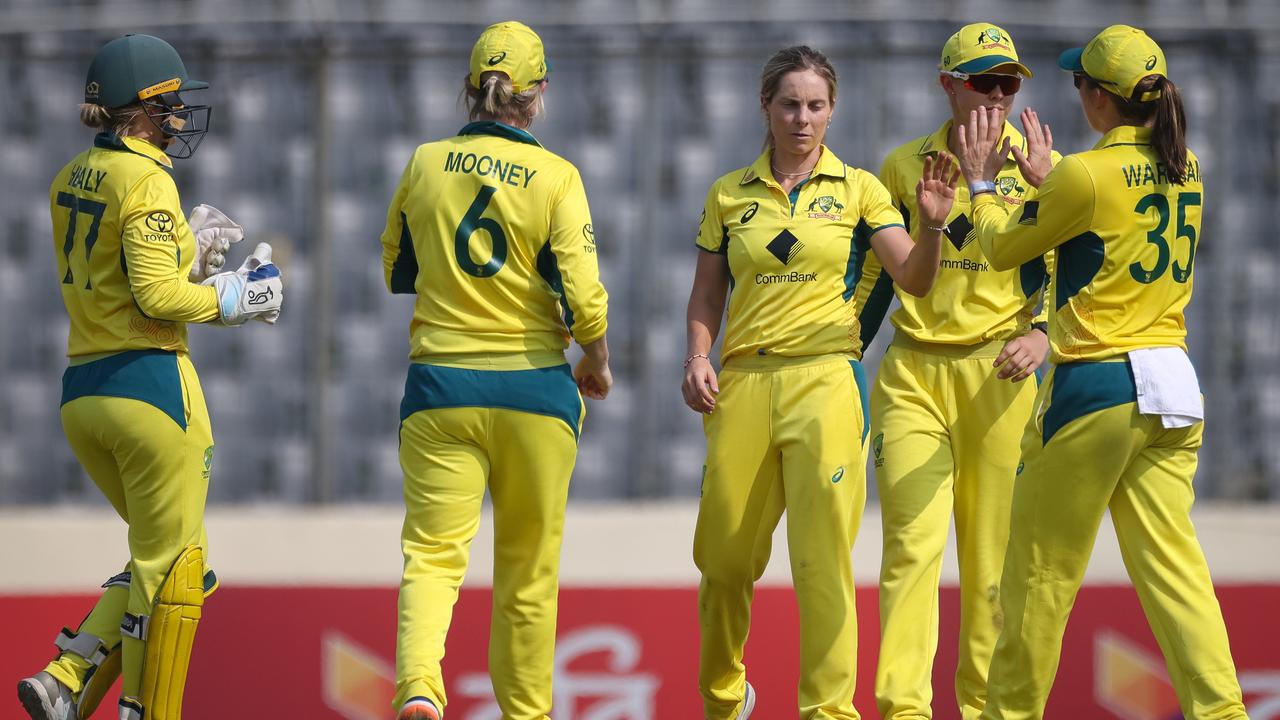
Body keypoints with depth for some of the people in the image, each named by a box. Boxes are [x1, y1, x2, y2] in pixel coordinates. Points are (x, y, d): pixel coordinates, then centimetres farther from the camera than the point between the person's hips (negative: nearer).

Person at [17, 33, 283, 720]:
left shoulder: (70, 181, 13)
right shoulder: (146, 180, -12)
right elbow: (157, 297, -18)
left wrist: (188, 254, 16)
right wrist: (233, 299, -4)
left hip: (82, 393, 8)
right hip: (150, 382, -8)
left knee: (156, 559, 17)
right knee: (173, 567, 2)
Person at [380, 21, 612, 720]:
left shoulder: (425, 164, 1)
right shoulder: (555, 176, -7)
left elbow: (396, 271, 14)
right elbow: (584, 297, -11)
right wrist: (597, 364, 7)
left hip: (439, 383, 1)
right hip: (533, 387, -1)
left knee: (432, 550, -3)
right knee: (529, 567, 13)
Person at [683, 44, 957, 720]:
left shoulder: (856, 189, 7)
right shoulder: (729, 195, 12)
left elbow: (913, 279, -1)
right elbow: (706, 295, 16)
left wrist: (931, 225, -20)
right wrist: (697, 357, -2)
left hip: (825, 379, -2)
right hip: (743, 384, 2)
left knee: (823, 555, -11)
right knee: (724, 555, 5)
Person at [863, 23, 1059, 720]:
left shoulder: (1037, 168, 5)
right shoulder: (904, 166, 10)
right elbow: (876, 273, 18)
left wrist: (1041, 333, -11)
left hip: (996, 375, -1)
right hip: (912, 374, 1)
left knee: (992, 552, -1)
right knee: (912, 544, -11)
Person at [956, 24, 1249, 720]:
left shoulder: (1086, 175, -14)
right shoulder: (1186, 169, 7)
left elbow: (1004, 246, 1)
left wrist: (981, 183, 18)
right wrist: (1046, 173, 36)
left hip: (1095, 389, -6)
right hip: (1174, 386, 6)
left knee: (1041, 569, 7)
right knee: (1171, 563, 3)